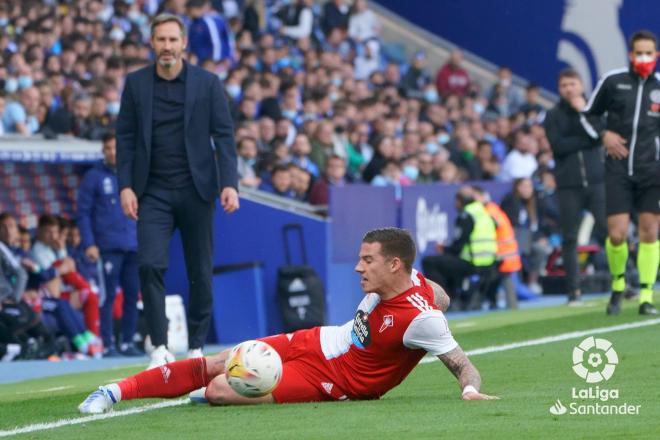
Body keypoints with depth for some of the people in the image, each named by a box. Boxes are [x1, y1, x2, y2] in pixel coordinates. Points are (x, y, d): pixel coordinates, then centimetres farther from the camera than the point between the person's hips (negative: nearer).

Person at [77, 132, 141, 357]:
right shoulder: (94, 177, 1)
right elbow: (83, 212, -1)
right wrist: (88, 244, -10)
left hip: (133, 246, 4)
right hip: (108, 246, -4)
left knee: (133, 295, 5)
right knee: (108, 295, -6)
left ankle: (127, 342, 13)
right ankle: (107, 344, -4)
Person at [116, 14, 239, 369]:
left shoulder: (207, 83, 2)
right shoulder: (136, 83, 6)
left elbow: (223, 135, 0)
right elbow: (126, 136, 6)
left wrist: (229, 183, -10)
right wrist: (125, 185, -3)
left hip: (196, 189, 0)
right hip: (153, 191, 0)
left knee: (200, 272, 4)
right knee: (150, 265, -13)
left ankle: (196, 348, 15)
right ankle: (160, 349, -11)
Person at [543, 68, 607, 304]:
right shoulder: (553, 116, 7)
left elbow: (599, 134, -7)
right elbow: (558, 145, -7)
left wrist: (583, 112, -9)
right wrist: (588, 140, -6)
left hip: (596, 180, 0)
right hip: (568, 184, 0)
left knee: (607, 231, -8)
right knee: (570, 238, 0)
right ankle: (573, 290, 5)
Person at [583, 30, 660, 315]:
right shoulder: (612, 81, 0)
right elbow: (588, 115, 11)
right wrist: (604, 134, -5)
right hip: (619, 170, -1)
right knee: (617, 234, -7)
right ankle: (618, 284, 20)